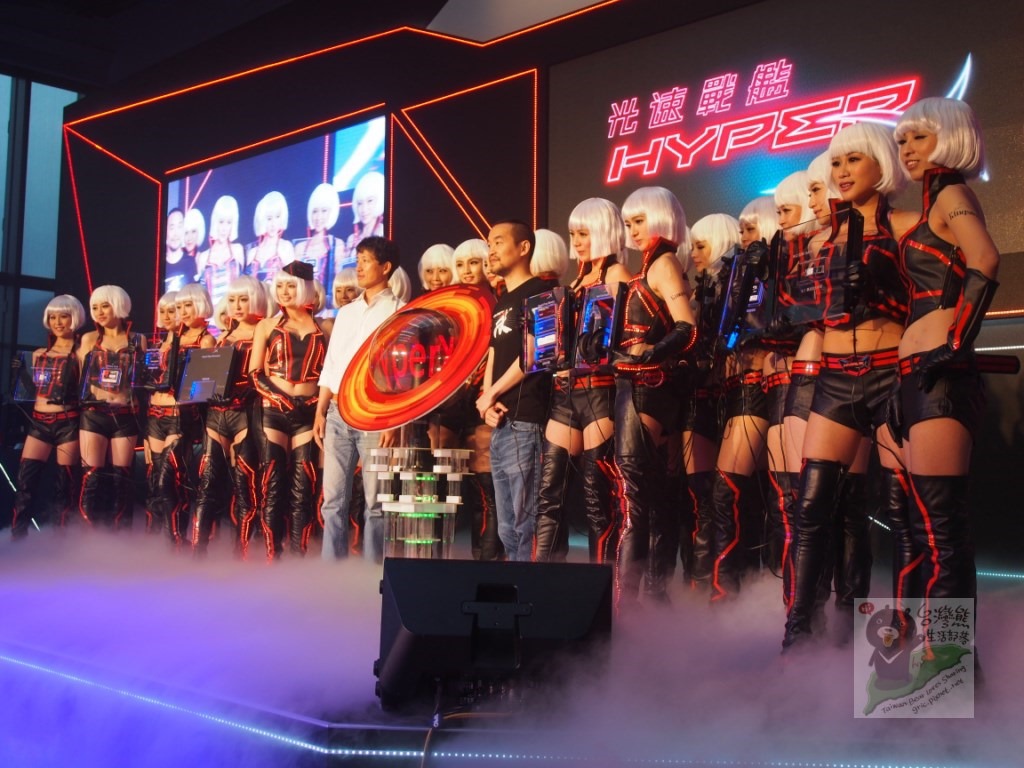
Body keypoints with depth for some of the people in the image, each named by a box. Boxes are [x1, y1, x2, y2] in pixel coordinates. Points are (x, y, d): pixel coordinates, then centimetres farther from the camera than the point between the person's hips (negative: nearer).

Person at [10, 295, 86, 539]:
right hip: (39, 422, 5)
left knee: (66, 485, -2)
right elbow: (35, 390, 20)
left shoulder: (80, 352, 1)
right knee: (25, 480, -4)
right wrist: (22, 372, 7)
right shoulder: (39, 354, 17)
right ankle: (17, 539, 0)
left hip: (67, 423, -5)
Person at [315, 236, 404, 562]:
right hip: (338, 414, 6)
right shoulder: (345, 312, 18)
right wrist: (320, 412, 9)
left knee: (375, 500, -1)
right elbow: (330, 366, 18)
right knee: (333, 498, 5)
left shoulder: (399, 311, 0)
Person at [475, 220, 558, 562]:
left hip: (525, 421, -9)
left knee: (527, 524, -9)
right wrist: (487, 401, 1)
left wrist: (491, 394, -4)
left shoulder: (541, 291, -3)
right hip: (501, 425, 9)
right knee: (508, 528, 11)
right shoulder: (500, 305, 23)